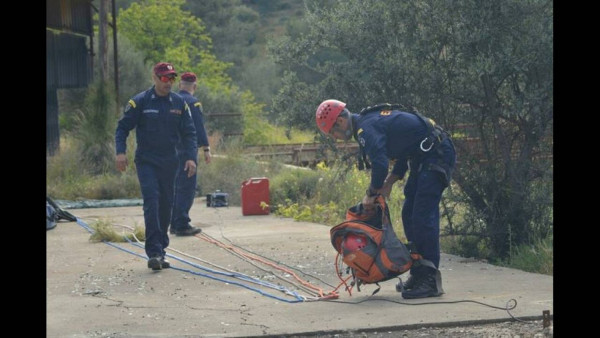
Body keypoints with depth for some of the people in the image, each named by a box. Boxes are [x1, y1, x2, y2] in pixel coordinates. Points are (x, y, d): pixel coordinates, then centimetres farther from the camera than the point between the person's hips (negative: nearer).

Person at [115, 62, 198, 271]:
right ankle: (154, 252, -21)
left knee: (166, 206, 9)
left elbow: (189, 133, 8)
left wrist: (190, 157, -5)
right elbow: (122, 127, -1)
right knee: (152, 203, -17)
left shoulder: (179, 103, 6)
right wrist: (121, 152, -15)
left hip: (169, 163, 4)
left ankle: (161, 250, 20)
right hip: (146, 161, -4)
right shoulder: (140, 102, -4)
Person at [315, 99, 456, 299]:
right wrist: (388, 184, 14)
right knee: (409, 215, 12)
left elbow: (380, 165, -24)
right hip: (424, 158, 11)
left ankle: (430, 280, -15)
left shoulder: (366, 128, -16)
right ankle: (418, 274, 17)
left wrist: (371, 194, -7)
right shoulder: (373, 120, 17)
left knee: (423, 215, -14)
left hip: (437, 154, -11)